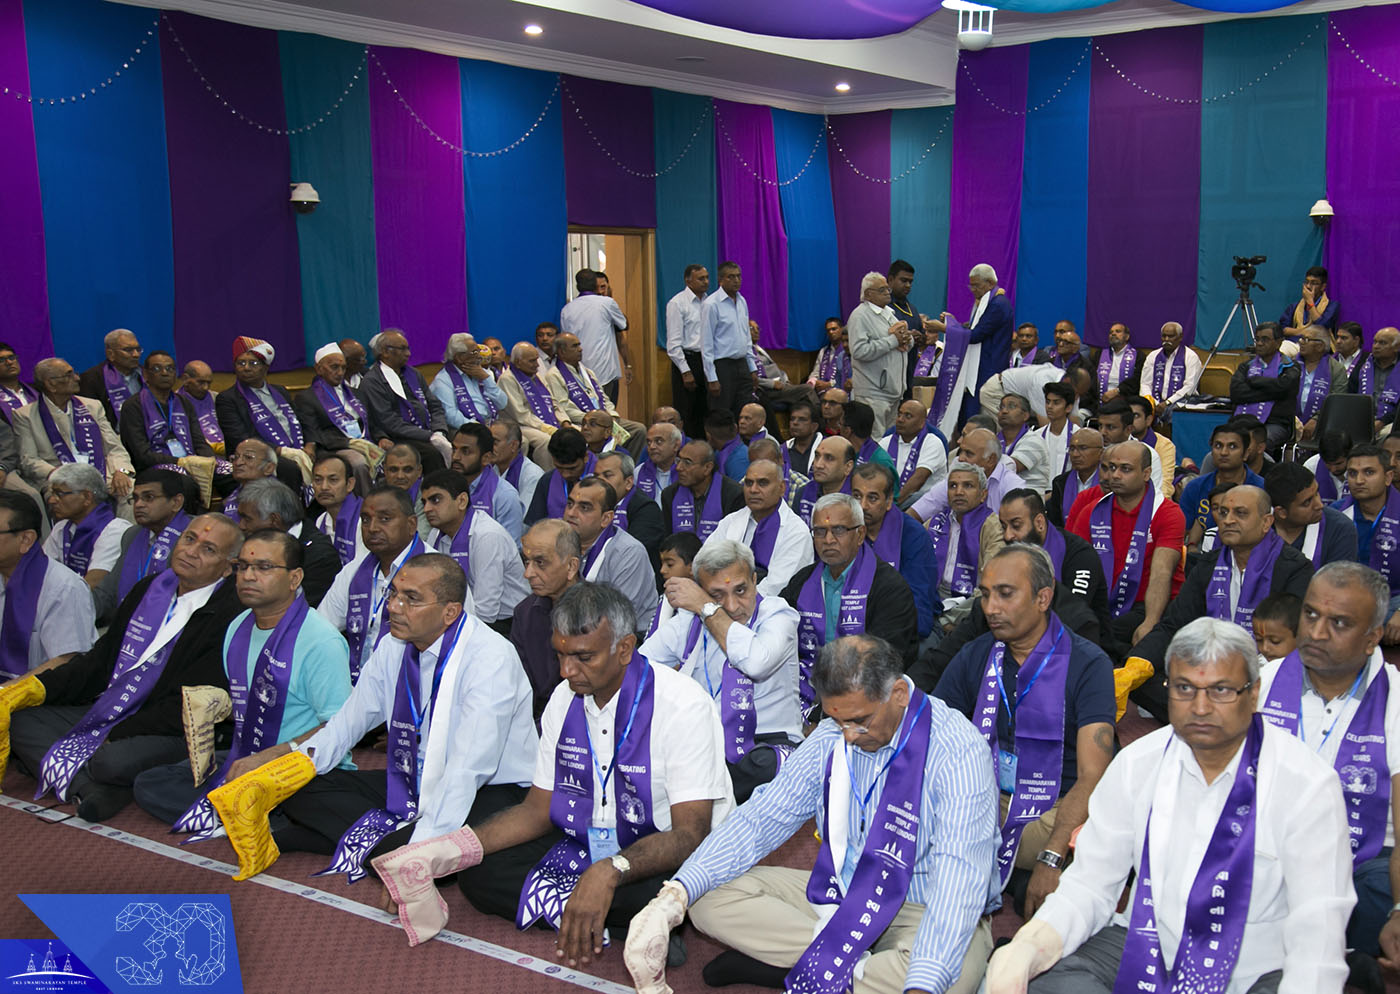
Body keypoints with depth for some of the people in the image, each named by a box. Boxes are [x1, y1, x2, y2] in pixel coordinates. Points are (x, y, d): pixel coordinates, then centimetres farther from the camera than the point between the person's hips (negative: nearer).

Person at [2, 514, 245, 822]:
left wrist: (114, 737, -18)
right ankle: (90, 789, -22)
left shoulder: (229, 617, -14)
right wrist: (34, 688, 1)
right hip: (106, 710, 9)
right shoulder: (148, 589, 12)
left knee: (112, 761, -36)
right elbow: (99, 660, 15)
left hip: (168, 733, -8)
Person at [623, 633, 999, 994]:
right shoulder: (832, 737, -1)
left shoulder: (957, 750, -20)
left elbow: (958, 874, -30)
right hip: (842, 895, 5)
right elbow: (761, 819, -1)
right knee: (710, 898, -10)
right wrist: (676, 895, -16)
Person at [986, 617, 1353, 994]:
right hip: (1143, 956, 3)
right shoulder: (1136, 764, 1)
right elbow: (1090, 885, 2)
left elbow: (1317, 934, -14)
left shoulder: (1309, 783, -9)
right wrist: (1031, 946, -18)